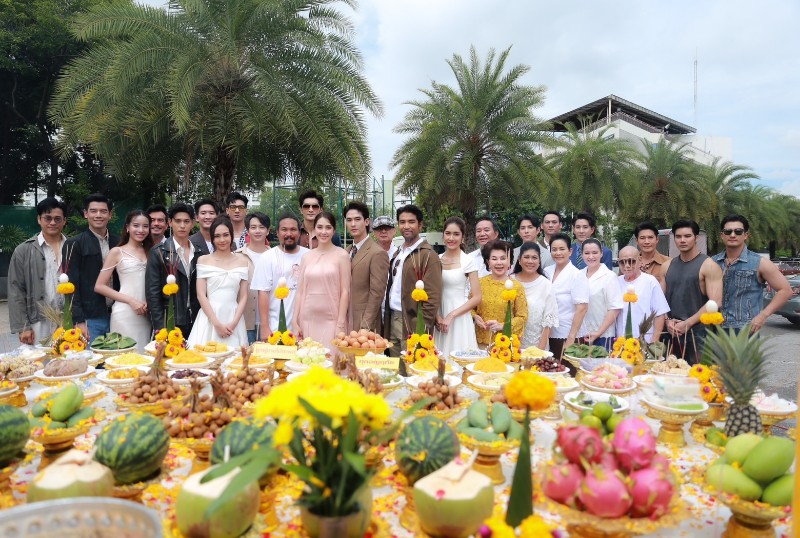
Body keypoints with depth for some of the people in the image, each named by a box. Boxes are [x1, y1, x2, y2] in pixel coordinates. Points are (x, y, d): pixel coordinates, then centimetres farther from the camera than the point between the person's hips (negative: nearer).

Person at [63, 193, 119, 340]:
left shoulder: (118, 243, 9)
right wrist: (78, 321, -11)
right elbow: (72, 284, -5)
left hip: (115, 316, 4)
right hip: (89, 319, -3)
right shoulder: (74, 244, -2)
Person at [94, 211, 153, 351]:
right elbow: (99, 286, -3)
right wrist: (131, 300, -10)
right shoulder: (117, 252, 1)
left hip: (146, 314, 4)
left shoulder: (150, 252, 13)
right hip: (125, 313, -4)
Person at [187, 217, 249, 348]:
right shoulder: (203, 260, 4)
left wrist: (234, 323, -7)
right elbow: (201, 295, -2)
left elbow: (243, 297, 5)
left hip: (233, 319, 1)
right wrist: (217, 323, -10)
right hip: (209, 318, -1)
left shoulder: (242, 261, 7)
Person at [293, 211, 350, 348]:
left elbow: (345, 291, -4)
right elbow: (300, 291, 10)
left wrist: (340, 325, -8)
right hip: (308, 319, 3)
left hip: (331, 320, -3)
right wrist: (295, 322, 4)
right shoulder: (307, 257, 9)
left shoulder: (341, 255, -1)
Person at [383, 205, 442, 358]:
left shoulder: (428, 256, -12)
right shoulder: (398, 253, 13)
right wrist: (387, 320, 10)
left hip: (412, 324, -7)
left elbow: (433, 297, -16)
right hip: (393, 319, 7)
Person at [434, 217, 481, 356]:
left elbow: (477, 298, -7)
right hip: (438, 318, 3)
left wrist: (451, 316, -12)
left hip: (459, 318, -3)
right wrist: (437, 316, -4)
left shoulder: (468, 261, -6)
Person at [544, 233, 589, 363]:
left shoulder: (577, 275, -9)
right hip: (549, 335, 5)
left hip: (568, 337, -5)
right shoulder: (547, 272, 5)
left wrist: (571, 338, -16)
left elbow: (582, 308, -14)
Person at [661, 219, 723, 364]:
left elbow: (715, 302, -12)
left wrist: (687, 323, -14)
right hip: (671, 335, 5)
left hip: (698, 334, -5)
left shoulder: (708, 266, -4)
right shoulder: (667, 266, 12)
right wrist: (668, 321, -4)